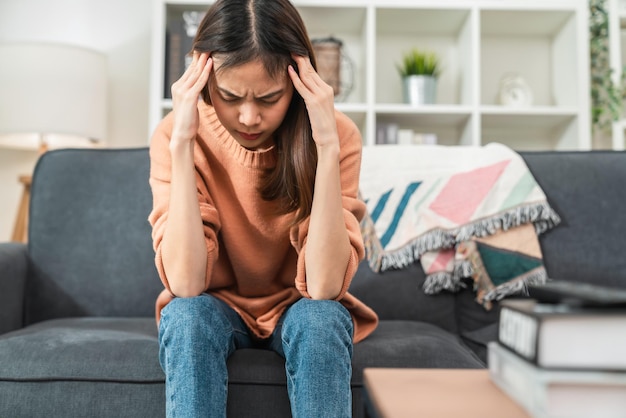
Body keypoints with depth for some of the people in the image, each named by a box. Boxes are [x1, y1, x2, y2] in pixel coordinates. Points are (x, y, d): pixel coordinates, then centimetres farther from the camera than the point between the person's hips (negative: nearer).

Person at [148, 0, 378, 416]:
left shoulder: (338, 133, -20)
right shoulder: (173, 134, -18)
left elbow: (324, 285, -29)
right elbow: (186, 283, -28)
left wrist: (326, 146, -36)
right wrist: (182, 143, -34)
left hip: (299, 310, 0)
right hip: (218, 308, 1)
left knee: (321, 318, -31)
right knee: (188, 315, -30)